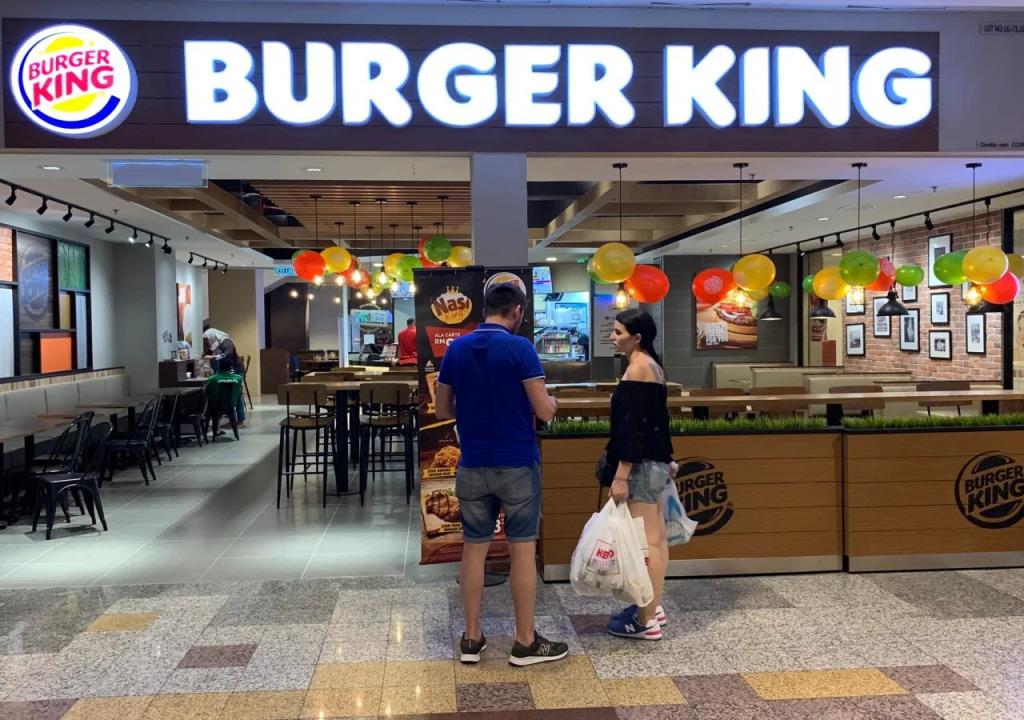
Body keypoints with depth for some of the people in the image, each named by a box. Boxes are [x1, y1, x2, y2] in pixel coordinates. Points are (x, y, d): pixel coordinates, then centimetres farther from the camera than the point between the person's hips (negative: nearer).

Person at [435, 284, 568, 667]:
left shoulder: (456, 349, 4)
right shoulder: (520, 348, -12)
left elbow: (442, 410, 9)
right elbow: (544, 412, -13)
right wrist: (551, 401, 10)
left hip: (473, 465, 5)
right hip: (517, 464, -4)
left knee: (474, 549, 11)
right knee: (522, 550, 4)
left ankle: (472, 638, 18)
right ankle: (525, 642, 12)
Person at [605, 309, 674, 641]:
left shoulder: (638, 367, -16)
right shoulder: (652, 365, 14)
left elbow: (633, 426, -21)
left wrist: (621, 475, -22)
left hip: (642, 464, -11)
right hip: (655, 461, 11)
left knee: (646, 541, -5)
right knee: (656, 537, 15)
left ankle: (647, 621, 1)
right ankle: (653, 607, 25)